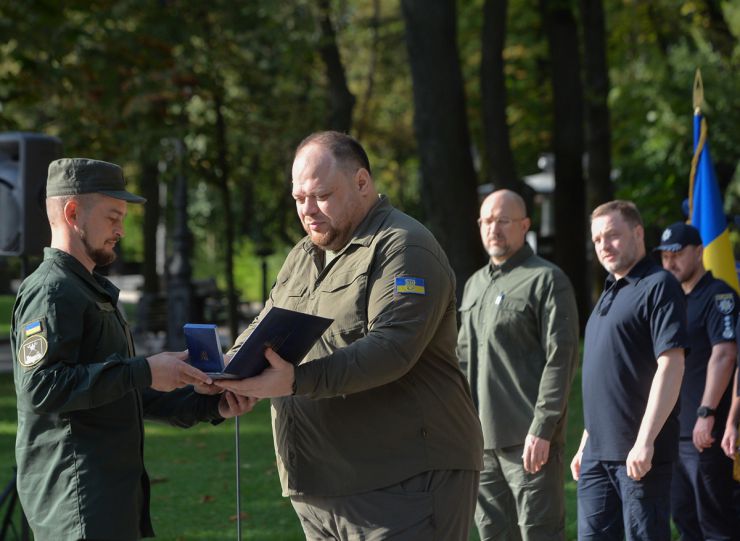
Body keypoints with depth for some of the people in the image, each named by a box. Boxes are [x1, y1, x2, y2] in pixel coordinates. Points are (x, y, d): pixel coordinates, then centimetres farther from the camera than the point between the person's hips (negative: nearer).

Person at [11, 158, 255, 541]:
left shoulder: (91, 290, 23)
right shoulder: (50, 292, -10)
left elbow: (130, 393, 24)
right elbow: (40, 388, -24)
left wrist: (210, 406, 11)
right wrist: (143, 372, -23)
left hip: (113, 491, 10)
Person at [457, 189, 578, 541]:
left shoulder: (546, 280, -5)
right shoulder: (475, 285, 19)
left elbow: (560, 358, -12)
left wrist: (542, 429, -18)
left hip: (527, 439, -7)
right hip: (481, 439, 8)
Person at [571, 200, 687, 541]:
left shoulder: (658, 286, -9)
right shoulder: (610, 293, 19)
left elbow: (671, 366, -17)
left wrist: (645, 441, -22)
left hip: (638, 452, -9)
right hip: (598, 453, 9)